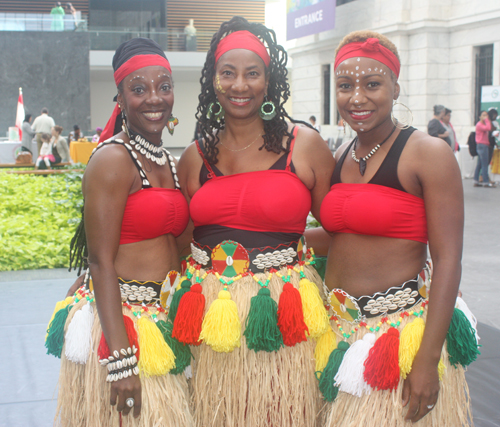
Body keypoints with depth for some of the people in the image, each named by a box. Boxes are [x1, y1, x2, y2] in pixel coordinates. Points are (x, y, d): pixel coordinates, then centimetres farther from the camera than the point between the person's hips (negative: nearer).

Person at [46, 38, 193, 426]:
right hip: (119, 324, -7)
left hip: (165, 325, 8)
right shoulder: (112, 160, -12)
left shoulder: (169, 162, 12)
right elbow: (101, 263, -16)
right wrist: (121, 359, -21)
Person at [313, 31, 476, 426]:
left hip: (403, 329, -5)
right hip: (340, 327, 6)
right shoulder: (340, 158, 9)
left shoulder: (428, 153, -10)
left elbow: (447, 260, -14)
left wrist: (428, 359, -19)